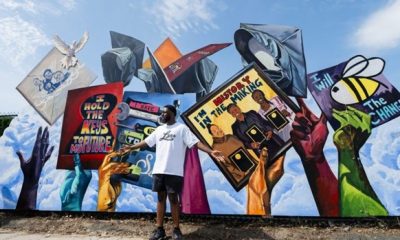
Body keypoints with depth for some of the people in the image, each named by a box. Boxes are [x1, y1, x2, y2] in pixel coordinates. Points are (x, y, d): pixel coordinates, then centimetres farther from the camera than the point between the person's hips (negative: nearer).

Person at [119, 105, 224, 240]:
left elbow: (195, 142, -10)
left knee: (173, 199, 3)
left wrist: (211, 152, -22)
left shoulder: (182, 128, -3)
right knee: (160, 198, 12)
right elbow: (147, 142, 22)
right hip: (159, 170, 5)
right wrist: (131, 148, 24)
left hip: (174, 172, -5)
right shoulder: (159, 129, 15)